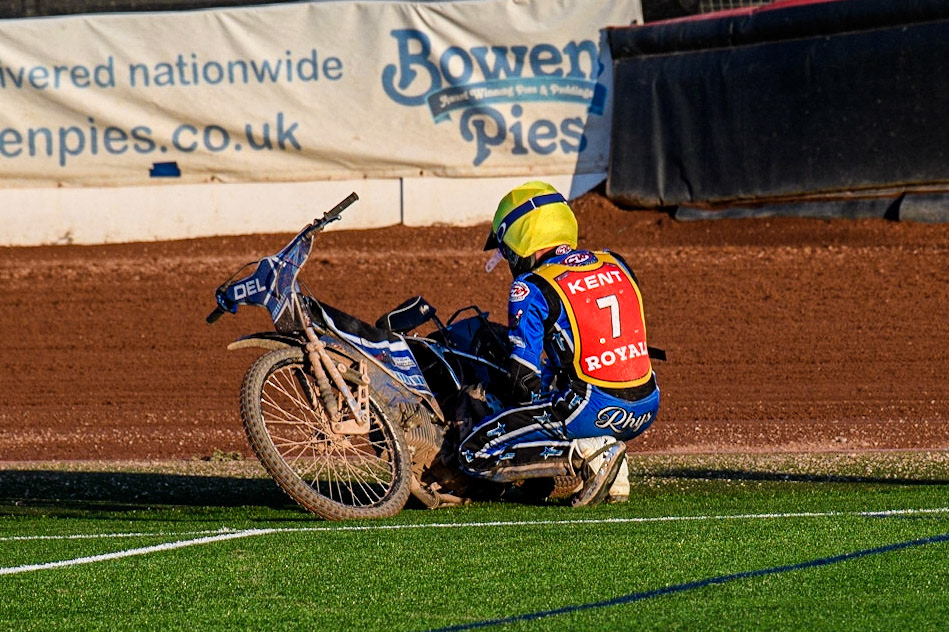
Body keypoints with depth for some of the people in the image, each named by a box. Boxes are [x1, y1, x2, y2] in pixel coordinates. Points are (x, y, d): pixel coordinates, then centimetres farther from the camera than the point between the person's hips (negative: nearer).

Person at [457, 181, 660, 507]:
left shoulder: (533, 288, -6)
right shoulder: (616, 266, 14)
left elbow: (525, 375, -8)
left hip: (595, 411, -7)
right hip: (647, 408, 7)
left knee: (474, 454, 0)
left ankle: (590, 454, -11)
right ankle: (614, 477, 14)